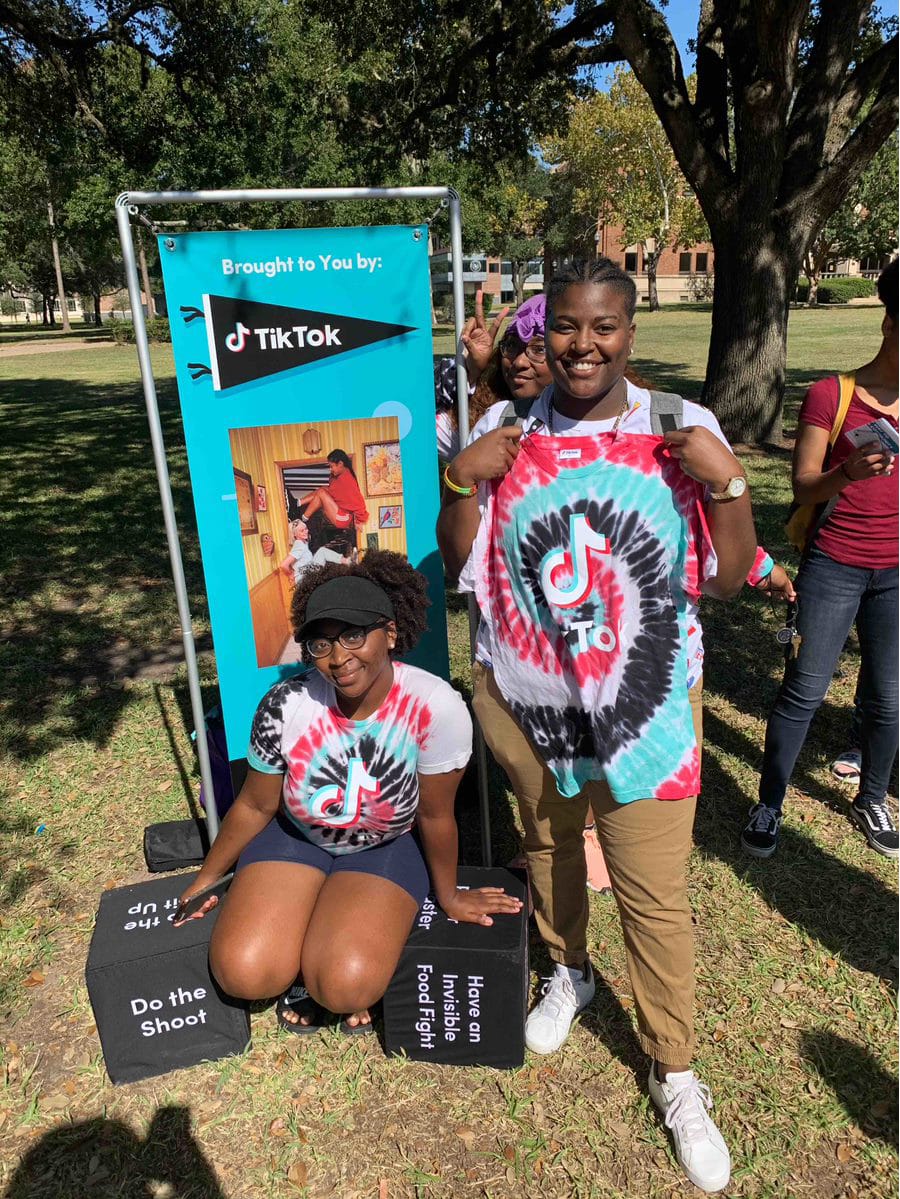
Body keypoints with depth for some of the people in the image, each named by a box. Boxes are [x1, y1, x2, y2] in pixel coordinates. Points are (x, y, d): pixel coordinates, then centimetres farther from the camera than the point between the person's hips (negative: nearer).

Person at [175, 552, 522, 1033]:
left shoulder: (436, 707, -30)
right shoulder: (286, 705, -23)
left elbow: (435, 816, -13)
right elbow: (254, 806, -4)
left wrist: (449, 896, 1)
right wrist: (206, 880, 7)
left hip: (384, 850, -1)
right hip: (293, 839, 2)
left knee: (347, 987, -23)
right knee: (242, 973, -18)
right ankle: (301, 957, 16)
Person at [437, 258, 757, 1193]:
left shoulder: (681, 432, -7)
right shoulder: (504, 435, -3)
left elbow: (728, 579, -4)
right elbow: (461, 569, 0)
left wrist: (727, 484, -19)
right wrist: (462, 483, -15)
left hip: (646, 704, -2)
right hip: (523, 698, 2)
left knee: (655, 896, 4)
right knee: (547, 842, 24)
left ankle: (674, 1074, 31)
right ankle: (567, 970, 54)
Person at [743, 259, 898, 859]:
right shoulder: (830, 396, -8)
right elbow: (804, 487, -11)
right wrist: (847, 474, -29)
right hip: (834, 566, -4)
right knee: (805, 691, 2)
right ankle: (770, 804, 18)